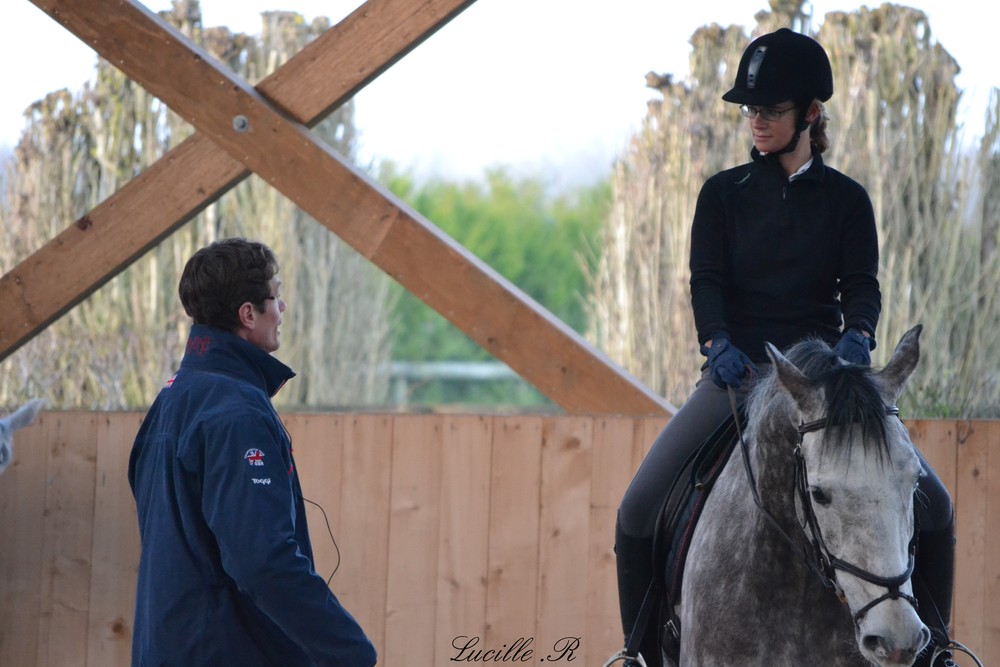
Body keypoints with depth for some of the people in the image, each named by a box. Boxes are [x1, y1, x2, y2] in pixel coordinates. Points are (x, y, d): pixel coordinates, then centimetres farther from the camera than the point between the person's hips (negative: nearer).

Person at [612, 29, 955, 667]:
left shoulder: (846, 199, 7)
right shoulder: (724, 194, 7)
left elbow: (861, 283, -2)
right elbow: (707, 278, -3)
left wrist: (857, 335, -26)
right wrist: (719, 343, -24)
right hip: (740, 369, 0)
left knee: (932, 506, -14)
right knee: (639, 511, -17)